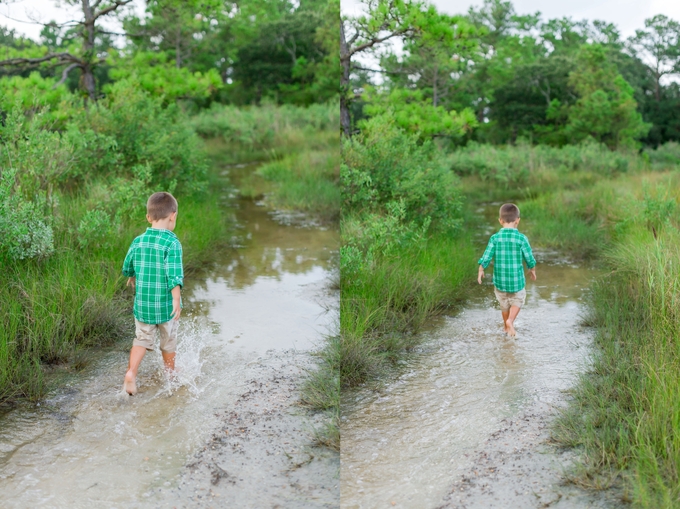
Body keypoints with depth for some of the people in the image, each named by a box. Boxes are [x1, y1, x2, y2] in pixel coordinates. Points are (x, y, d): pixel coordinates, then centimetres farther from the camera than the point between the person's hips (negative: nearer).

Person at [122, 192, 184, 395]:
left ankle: (131, 373, -3)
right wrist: (177, 300, -26)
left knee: (142, 339, 14)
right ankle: (170, 374, 34)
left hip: (142, 303, 4)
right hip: (165, 304, -3)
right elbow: (174, 274, -26)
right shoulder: (172, 243, -17)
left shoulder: (138, 242, 0)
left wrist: (133, 279, 33)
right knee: (169, 341, 17)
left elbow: (127, 268, 12)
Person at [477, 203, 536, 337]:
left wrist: (481, 270, 8)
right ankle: (510, 321, -2)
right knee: (517, 301, 19)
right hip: (516, 279, -2)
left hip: (500, 279, 2)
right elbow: (529, 258, -6)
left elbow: (486, 257, -9)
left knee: (504, 303, 21)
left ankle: (506, 325, 36)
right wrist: (532, 270, 14)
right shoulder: (521, 238, -13)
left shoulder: (495, 238, -10)